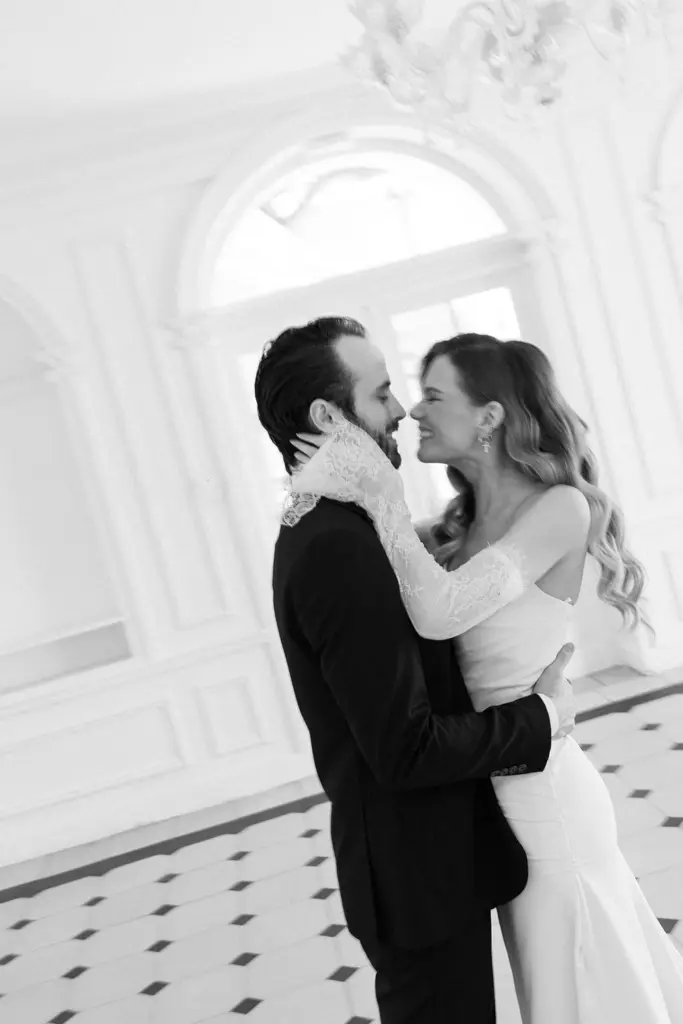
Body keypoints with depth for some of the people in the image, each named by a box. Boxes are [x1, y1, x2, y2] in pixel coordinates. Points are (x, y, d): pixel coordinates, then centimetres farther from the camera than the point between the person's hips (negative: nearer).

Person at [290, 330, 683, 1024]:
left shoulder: (560, 506, -18)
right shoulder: (466, 524, 6)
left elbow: (439, 612, -30)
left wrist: (378, 491, -22)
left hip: (542, 790, -7)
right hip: (499, 790, 8)